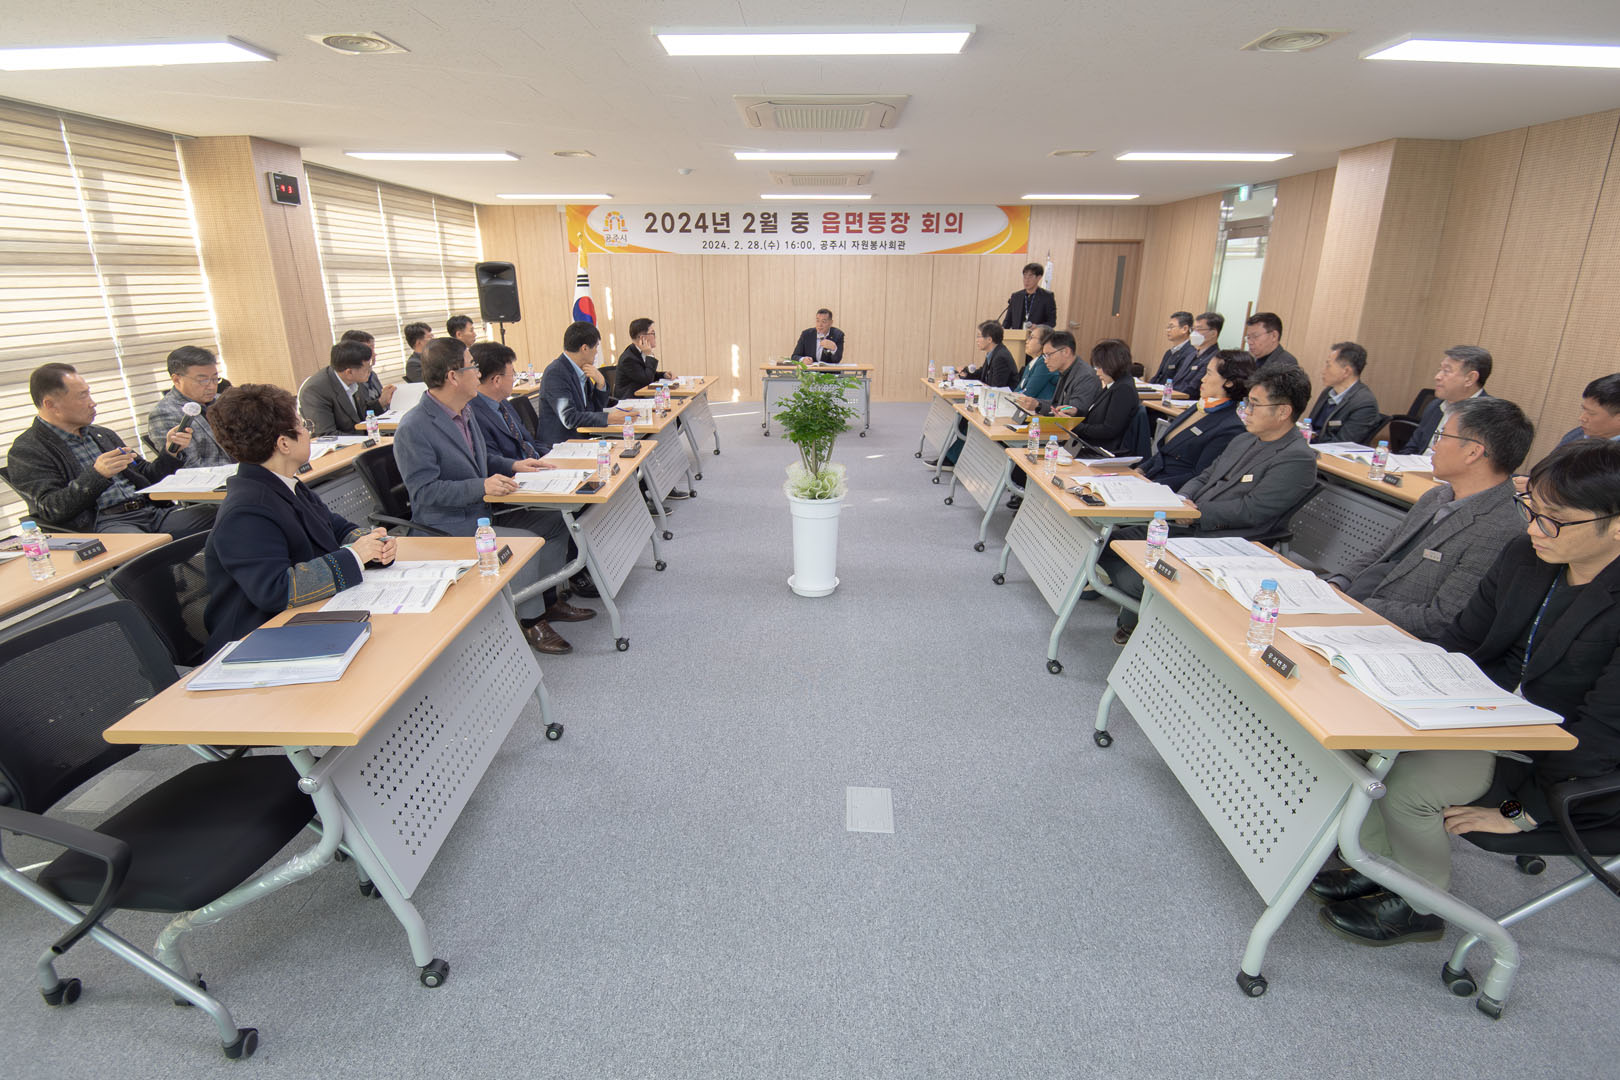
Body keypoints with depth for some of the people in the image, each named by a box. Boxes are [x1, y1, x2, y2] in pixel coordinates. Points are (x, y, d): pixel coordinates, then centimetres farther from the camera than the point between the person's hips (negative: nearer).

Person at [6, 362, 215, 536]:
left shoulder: (103, 435, 26)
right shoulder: (27, 452, 7)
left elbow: (146, 479, 29)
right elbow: (50, 510, -6)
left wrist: (169, 453, 11)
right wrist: (97, 475, -20)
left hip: (151, 510, 7)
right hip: (100, 523, -6)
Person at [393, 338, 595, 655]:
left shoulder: (464, 410, 9)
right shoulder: (413, 429, -19)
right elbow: (424, 490, -22)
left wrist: (512, 465, 6)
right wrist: (482, 486, -30)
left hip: (482, 511, 9)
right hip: (448, 528, -9)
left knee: (554, 522, 2)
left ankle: (548, 601, 12)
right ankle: (531, 621, -9)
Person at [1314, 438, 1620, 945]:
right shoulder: (1525, 555, -5)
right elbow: (1461, 641, 5)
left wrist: (1520, 811, -20)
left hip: (1565, 770, -7)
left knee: (1407, 783, -22)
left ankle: (1418, 908, 7)